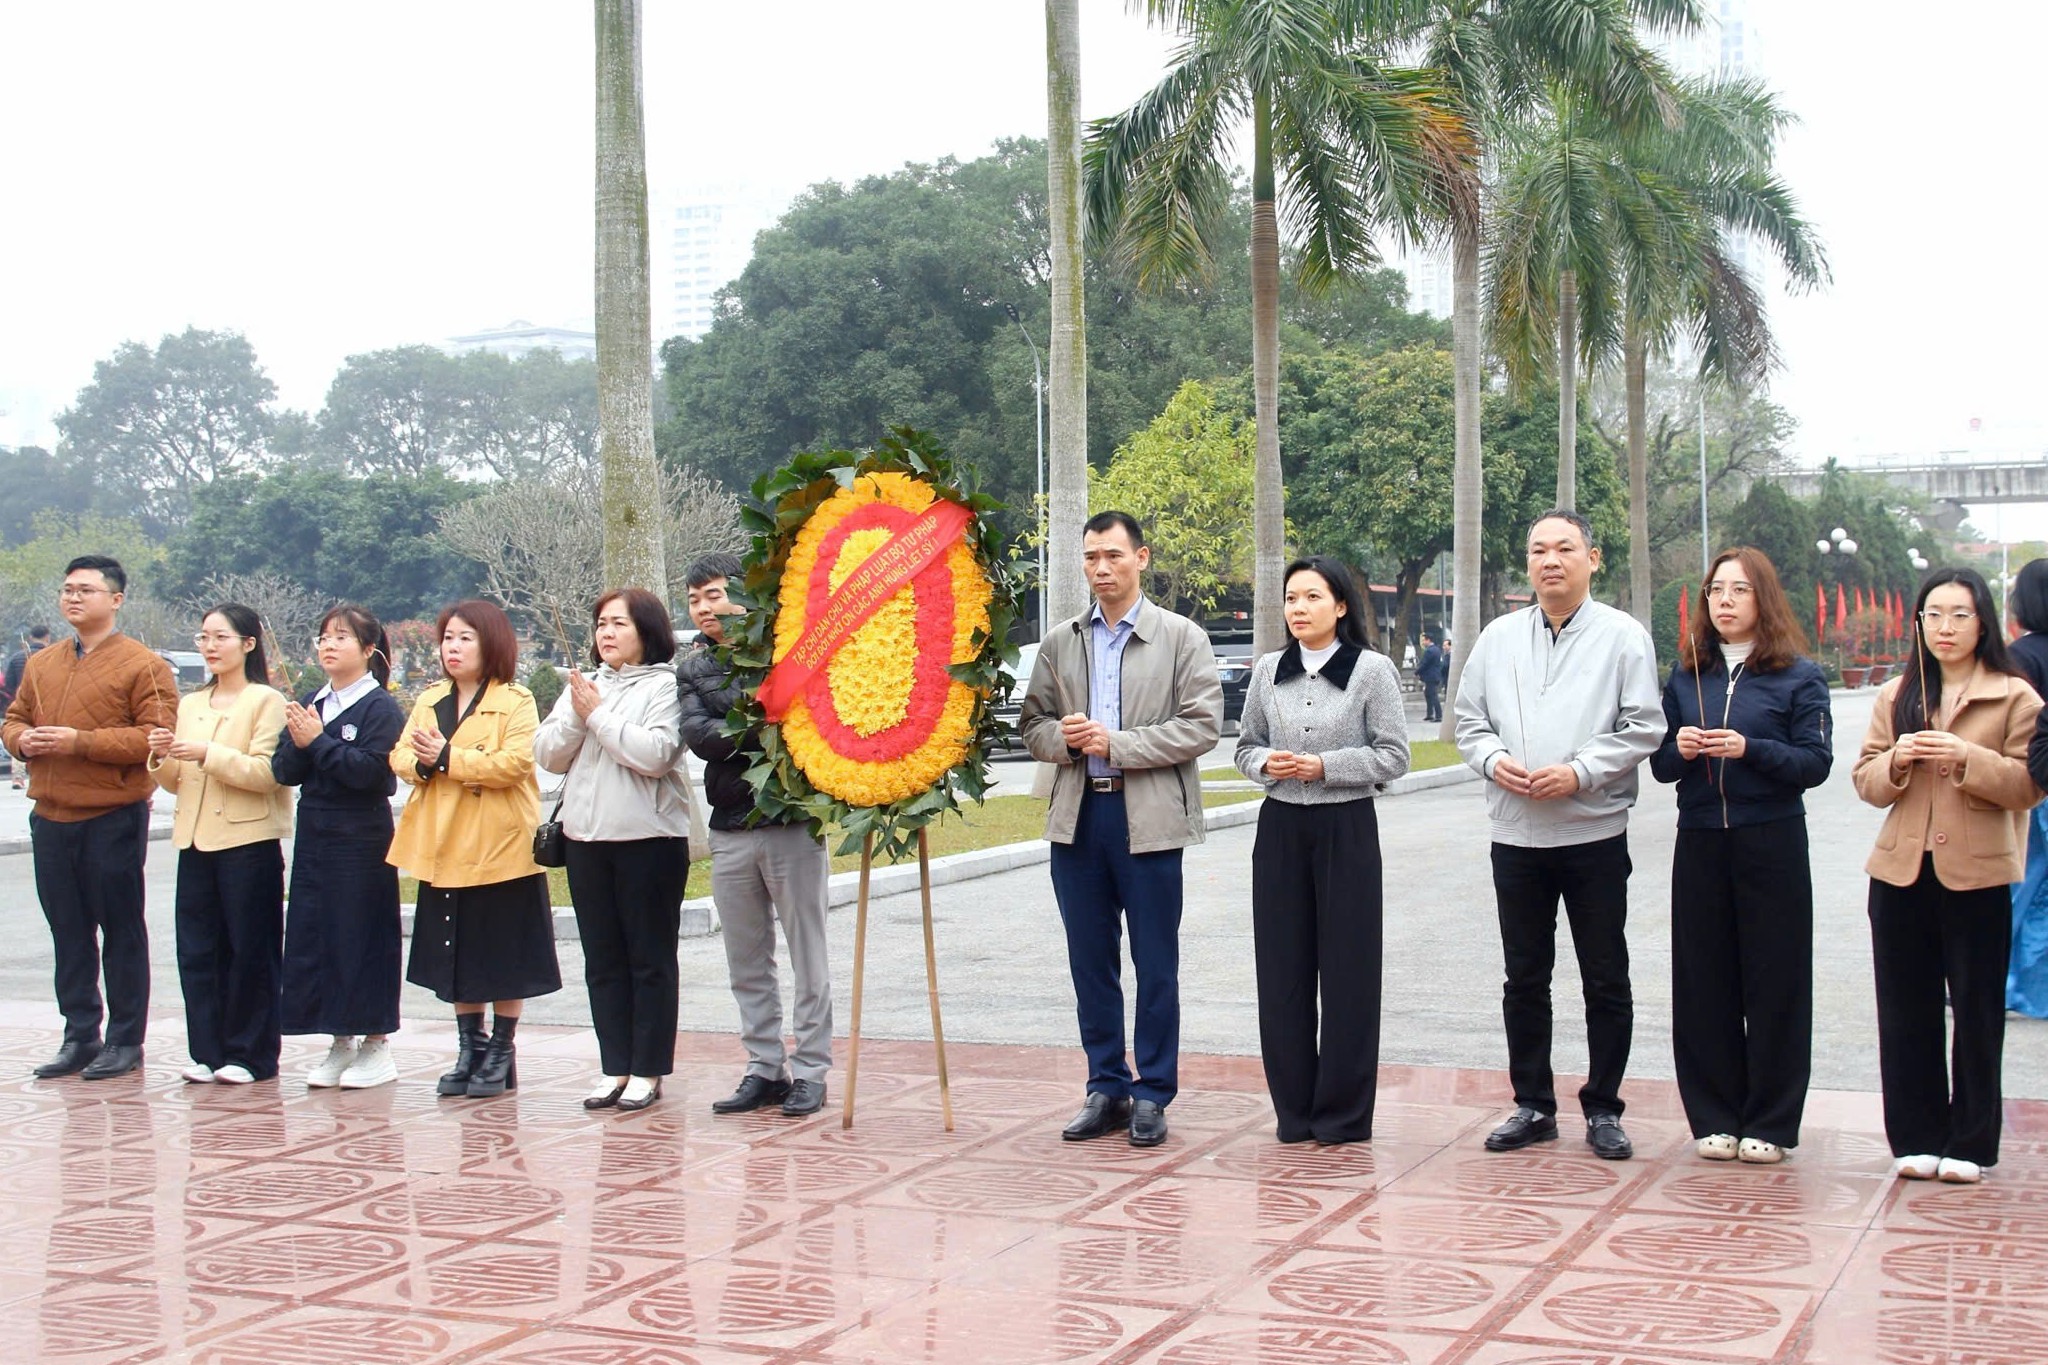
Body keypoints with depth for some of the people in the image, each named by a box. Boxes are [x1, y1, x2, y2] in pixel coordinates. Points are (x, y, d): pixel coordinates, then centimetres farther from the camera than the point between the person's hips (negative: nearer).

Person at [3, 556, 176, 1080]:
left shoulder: (143, 666, -5)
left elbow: (155, 737, -13)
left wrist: (80, 742, -19)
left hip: (113, 819, -6)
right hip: (51, 820, 6)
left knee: (121, 931, 2)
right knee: (68, 933, 10)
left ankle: (126, 1040, 10)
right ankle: (80, 1037, 18)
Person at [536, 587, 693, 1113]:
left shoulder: (666, 685, -3)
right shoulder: (584, 686, 15)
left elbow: (655, 754, -18)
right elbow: (548, 755, 8)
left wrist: (598, 715, -11)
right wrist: (576, 715, -8)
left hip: (648, 838, -6)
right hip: (586, 837, 6)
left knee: (651, 960, 2)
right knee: (603, 960, 9)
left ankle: (648, 1071, 8)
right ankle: (614, 1068, 15)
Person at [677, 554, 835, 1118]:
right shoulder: (691, 667, 11)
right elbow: (697, 735, -7)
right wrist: (767, 732, -16)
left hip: (792, 823, -5)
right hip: (730, 831, 5)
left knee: (808, 957, 2)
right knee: (746, 963, 11)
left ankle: (810, 1072, 10)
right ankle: (765, 1069, 20)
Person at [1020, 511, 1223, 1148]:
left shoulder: (1182, 638, 1)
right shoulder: (1060, 642, 12)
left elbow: (1202, 725, -8)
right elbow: (1032, 723, 14)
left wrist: (1117, 743, -14)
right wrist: (1064, 739, -9)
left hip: (1149, 820, -4)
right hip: (1077, 816, 4)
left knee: (1155, 964, 2)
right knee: (1090, 962, 9)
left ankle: (1152, 1094, 12)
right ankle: (1106, 1088, 19)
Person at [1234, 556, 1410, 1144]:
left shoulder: (1372, 670, -4)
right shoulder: (1268, 671, 7)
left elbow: (1394, 755, -6)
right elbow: (1245, 746, 14)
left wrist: (1324, 766, -15)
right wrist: (1267, 763, -8)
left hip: (1346, 829, -3)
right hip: (1280, 826, 4)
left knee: (1347, 969, 0)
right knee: (1281, 969, 4)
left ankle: (1342, 1114, 10)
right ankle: (1295, 1110, 15)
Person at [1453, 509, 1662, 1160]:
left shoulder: (1622, 636, -2)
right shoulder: (1498, 637, 10)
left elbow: (1644, 728, -6)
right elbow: (1470, 720, 13)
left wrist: (1580, 772, -16)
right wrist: (1493, 760, -7)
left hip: (1595, 836, -3)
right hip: (1516, 836, 3)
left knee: (1606, 982, 4)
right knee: (1524, 978, 10)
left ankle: (1603, 1109, 15)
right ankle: (1533, 1106, 20)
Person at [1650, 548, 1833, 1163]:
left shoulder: (1797, 675, 0)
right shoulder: (1686, 674, 11)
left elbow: (1816, 762, -7)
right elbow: (1660, 765, 12)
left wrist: (1749, 749, -20)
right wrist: (1678, 749, -9)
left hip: (1772, 842, -3)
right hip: (1700, 842, 3)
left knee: (1775, 985, 1)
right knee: (1703, 983, 4)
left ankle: (1769, 1124, 10)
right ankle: (1715, 1118, 14)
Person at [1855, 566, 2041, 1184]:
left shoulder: (2015, 696, -1)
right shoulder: (1896, 695, 12)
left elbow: (2029, 784, -8)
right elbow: (1866, 781, 8)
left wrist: (1967, 758, -21)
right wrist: (1896, 761, -12)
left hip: (1977, 874, -3)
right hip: (1902, 871, 4)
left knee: (1976, 1014, 4)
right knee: (1906, 1014, 6)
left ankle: (1970, 1144, 13)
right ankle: (1917, 1138, 16)